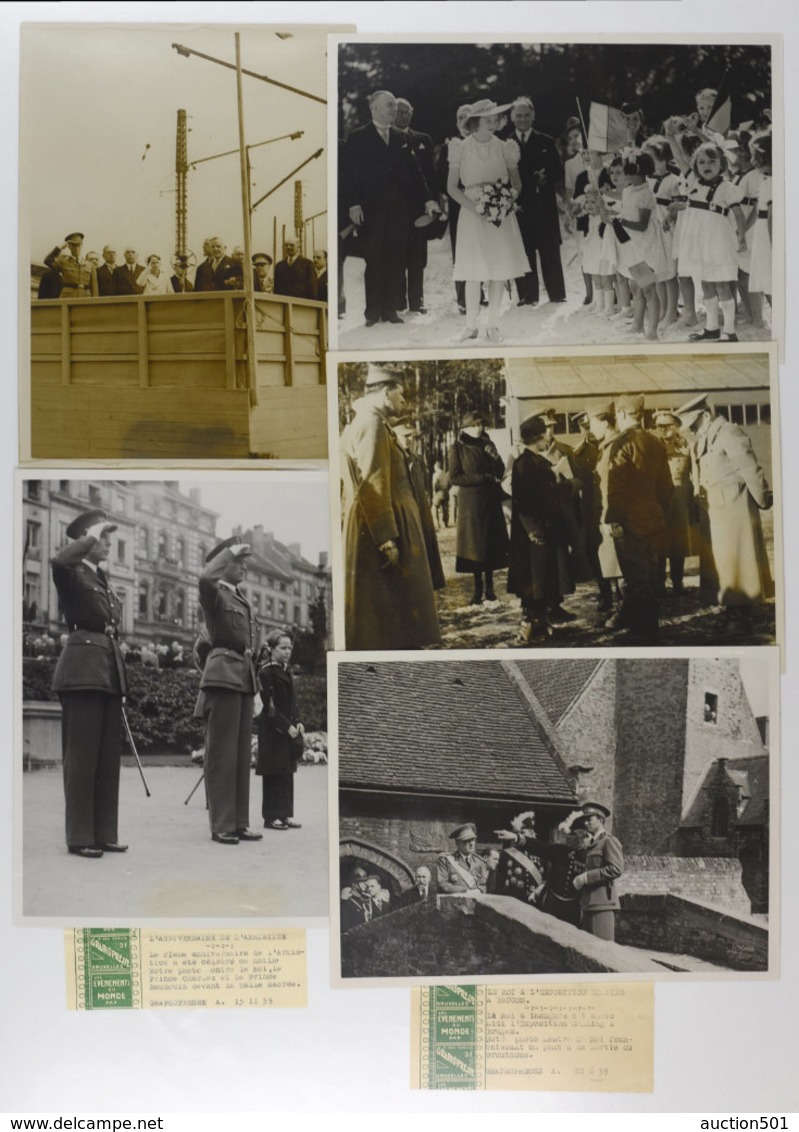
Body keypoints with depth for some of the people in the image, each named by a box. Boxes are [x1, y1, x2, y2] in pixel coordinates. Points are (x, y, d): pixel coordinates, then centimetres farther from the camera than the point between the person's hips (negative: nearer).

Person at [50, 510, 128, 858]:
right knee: (81, 756, -4)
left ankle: (104, 833, 14)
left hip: (110, 671, 8)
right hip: (83, 669, -8)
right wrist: (91, 537, -16)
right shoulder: (72, 574, -3)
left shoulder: (103, 581, 20)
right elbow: (58, 560, -30)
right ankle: (80, 836, 3)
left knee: (108, 757, 8)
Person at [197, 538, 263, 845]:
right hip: (223, 675, -8)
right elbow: (205, 578, -28)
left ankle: (239, 822, 14)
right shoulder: (214, 593, -4)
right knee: (222, 753, -5)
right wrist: (230, 552, -14)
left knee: (242, 753, 9)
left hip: (244, 678, 8)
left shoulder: (241, 598, 21)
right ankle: (221, 825, -1)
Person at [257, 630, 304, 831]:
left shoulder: (287, 671, 14)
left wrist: (297, 723, 6)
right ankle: (271, 816, 3)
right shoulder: (266, 672, -11)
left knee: (287, 772, 9)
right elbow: (269, 706, -15)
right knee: (275, 773, -4)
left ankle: (285, 814, 15)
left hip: (289, 728, 8)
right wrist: (287, 726, -18)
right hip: (272, 730, -8)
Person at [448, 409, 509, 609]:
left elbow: (500, 473, 10)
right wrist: (483, 478, -12)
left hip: (491, 502, 4)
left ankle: (489, 589, 8)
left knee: (492, 545, 2)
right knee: (475, 546, -1)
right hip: (471, 503, -4)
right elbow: (454, 477, -10)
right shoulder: (457, 448, -1)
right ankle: (478, 589, 7)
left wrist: (495, 458, -10)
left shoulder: (487, 444, 12)